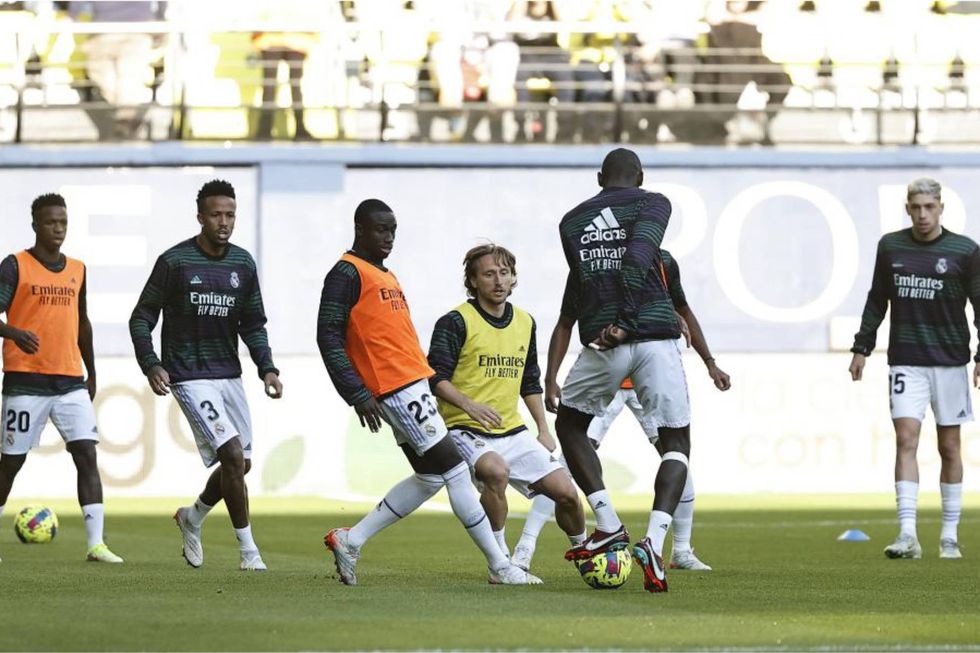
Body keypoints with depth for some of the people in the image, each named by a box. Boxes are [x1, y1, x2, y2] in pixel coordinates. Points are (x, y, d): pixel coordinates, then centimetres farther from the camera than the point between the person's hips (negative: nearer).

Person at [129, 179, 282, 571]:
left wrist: (267, 369, -1)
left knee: (241, 464, 8)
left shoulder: (243, 264, 6)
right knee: (232, 455, -17)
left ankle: (192, 518, 36)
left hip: (229, 375, 6)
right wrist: (151, 366, -16)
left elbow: (253, 325, 14)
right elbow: (141, 318, -3)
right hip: (189, 376, -6)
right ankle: (248, 550, -8)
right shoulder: (175, 262, -9)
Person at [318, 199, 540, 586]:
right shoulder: (348, 273, -8)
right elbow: (328, 337, -14)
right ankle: (499, 567, -5)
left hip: (413, 385, 10)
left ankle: (351, 540, 15)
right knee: (455, 470, -8)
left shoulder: (386, 276, 21)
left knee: (430, 477, 11)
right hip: (397, 390, -10)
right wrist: (358, 395, -18)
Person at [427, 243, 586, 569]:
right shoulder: (456, 322, -8)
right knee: (495, 470, -37)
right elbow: (436, 377, -12)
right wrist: (469, 405, -27)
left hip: (513, 432, 6)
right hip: (465, 430, -6)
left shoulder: (525, 322, 13)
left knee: (566, 493, -2)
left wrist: (543, 430, 17)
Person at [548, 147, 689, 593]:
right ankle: (654, 541, -11)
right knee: (676, 443, 10)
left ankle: (609, 526, 13)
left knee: (570, 425, 26)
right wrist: (626, 321, -16)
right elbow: (637, 259, -12)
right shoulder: (652, 204, 7)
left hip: (602, 344, 2)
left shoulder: (571, 221, 19)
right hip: (656, 336, -2)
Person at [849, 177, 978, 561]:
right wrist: (862, 347, 12)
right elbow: (877, 301, 16)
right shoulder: (890, 247, 6)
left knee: (949, 448, 5)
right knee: (906, 440, -11)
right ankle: (907, 535, -16)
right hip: (905, 361, 1)